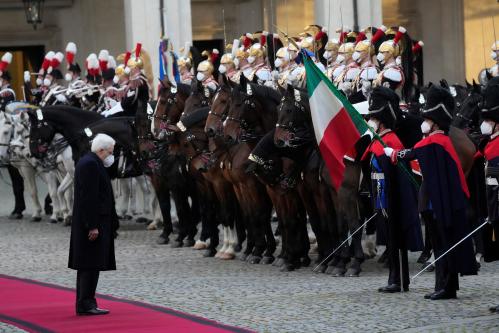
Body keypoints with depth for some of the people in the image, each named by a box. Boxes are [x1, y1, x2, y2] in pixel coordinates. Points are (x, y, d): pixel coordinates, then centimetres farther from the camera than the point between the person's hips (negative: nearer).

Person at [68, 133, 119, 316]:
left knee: (87, 266, 11)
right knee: (91, 265, -10)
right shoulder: (91, 164, -16)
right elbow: (89, 198, -21)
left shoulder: (89, 162, 17)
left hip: (90, 223, 11)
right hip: (94, 222, -11)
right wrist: (93, 226, -22)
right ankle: (86, 304, -10)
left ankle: (84, 304, 14)